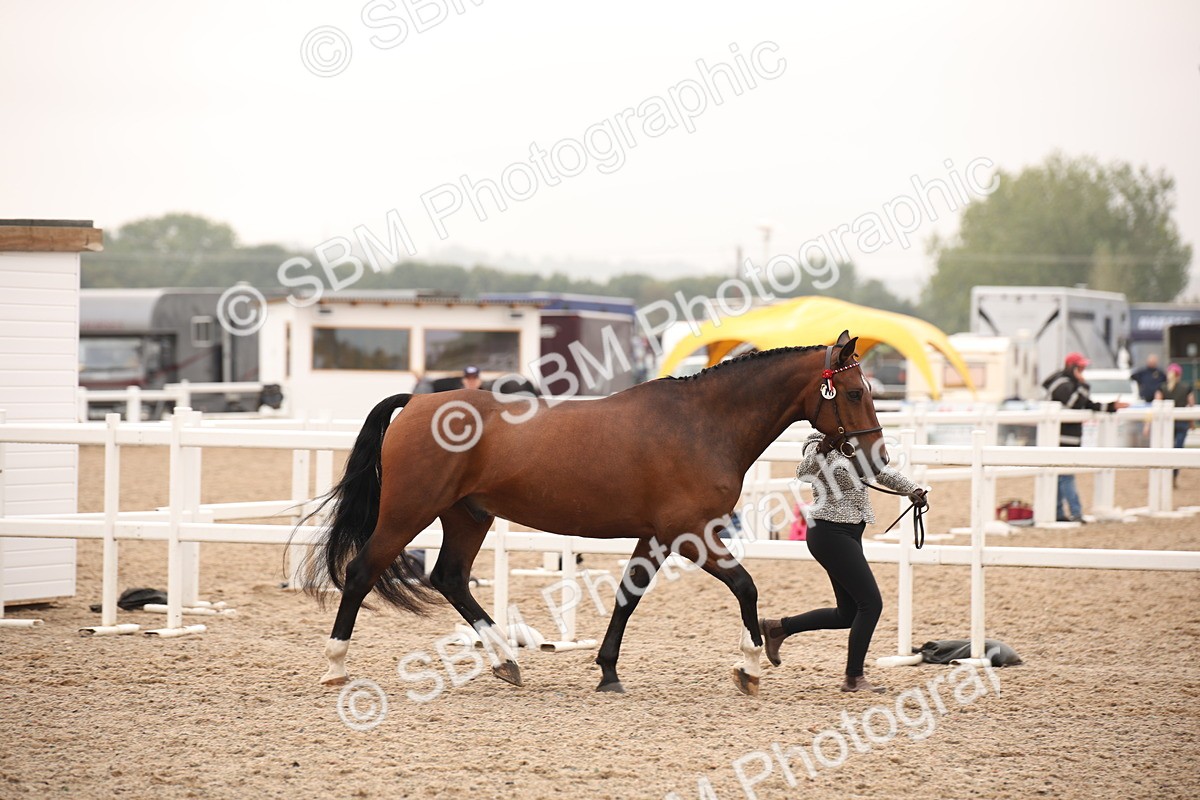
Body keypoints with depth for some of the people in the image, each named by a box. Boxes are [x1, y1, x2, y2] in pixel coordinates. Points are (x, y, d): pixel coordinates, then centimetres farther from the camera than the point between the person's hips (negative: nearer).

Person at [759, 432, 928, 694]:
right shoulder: (820, 446, -13)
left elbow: (881, 472, 21)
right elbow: (804, 474, -31)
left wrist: (911, 489, 6)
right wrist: (819, 451, -50)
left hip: (848, 535, 10)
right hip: (831, 533, -10)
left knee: (848, 613, 13)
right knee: (871, 603, -10)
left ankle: (777, 628, 23)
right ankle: (854, 678, -2)